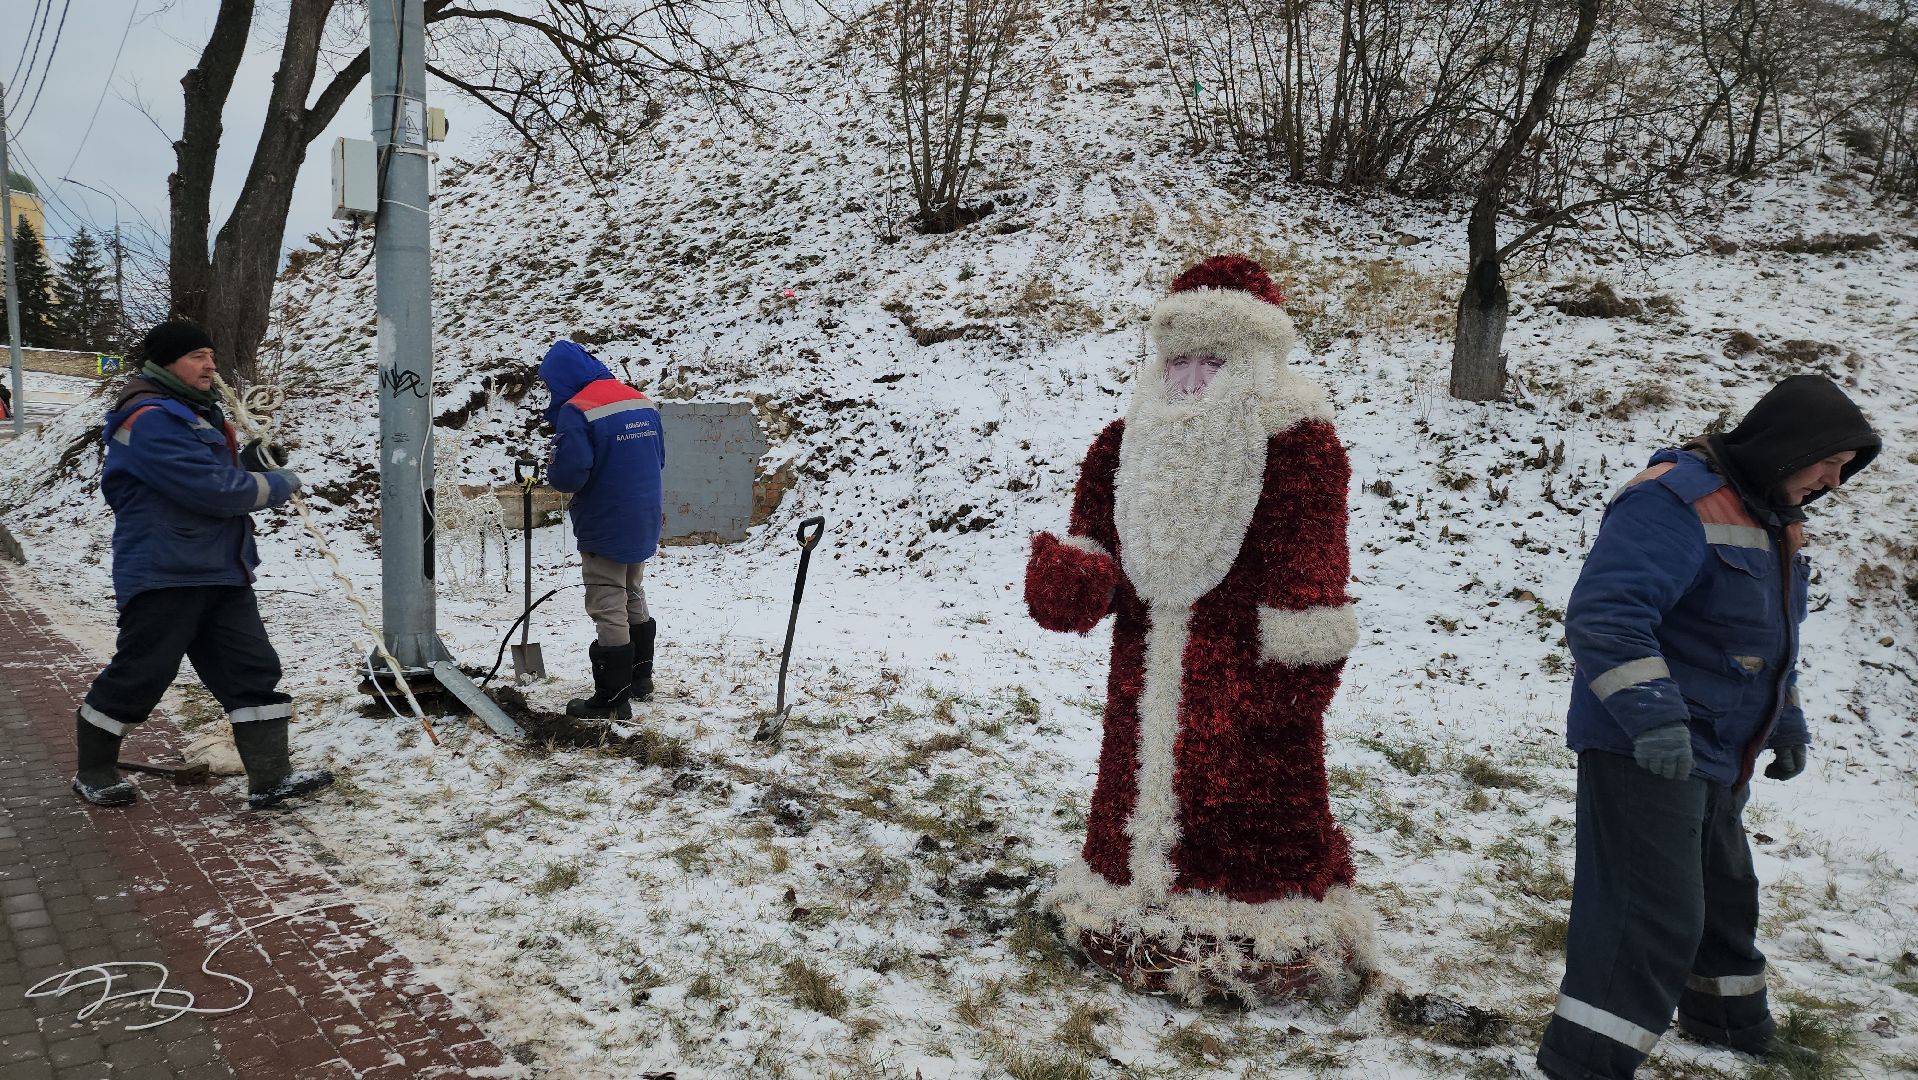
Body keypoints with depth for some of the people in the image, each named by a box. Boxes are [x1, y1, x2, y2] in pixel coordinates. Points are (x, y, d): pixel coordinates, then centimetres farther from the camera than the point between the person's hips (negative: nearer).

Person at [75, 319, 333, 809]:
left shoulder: (197, 410, 17)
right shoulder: (150, 420, -16)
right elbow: (214, 490, -23)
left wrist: (251, 461, 4)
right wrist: (280, 483, -9)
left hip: (221, 570, 9)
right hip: (164, 574, -9)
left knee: (253, 669, 2)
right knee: (140, 675, 3)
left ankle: (270, 777, 3)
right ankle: (93, 769, 24)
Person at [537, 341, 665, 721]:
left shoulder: (576, 411, -18)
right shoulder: (642, 402, 6)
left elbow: (569, 474, -25)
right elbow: (658, 457, 14)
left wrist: (552, 468, -3)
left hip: (605, 528, -8)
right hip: (644, 524, 8)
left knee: (609, 611, 0)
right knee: (634, 600, 22)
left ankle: (612, 698, 6)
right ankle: (640, 679, 34)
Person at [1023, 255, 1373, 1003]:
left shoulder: (1296, 440, -11)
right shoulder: (1135, 434, 9)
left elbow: (1308, 566, -13)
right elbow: (1096, 529, 11)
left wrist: (1298, 664, -15)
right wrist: (1072, 577, -10)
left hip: (1243, 666, -6)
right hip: (1148, 667, 6)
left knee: (1252, 799, 1)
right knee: (1141, 782, 18)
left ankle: (1274, 930, 20)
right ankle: (1136, 899, 37)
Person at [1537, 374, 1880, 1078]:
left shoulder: (1772, 519, 13)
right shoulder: (1678, 503, -21)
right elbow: (1602, 616, -32)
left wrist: (1786, 722, 25)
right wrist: (1654, 715, -36)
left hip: (1712, 759, 11)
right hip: (1643, 756, -10)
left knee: (1723, 894, 27)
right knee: (1655, 917, -12)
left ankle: (1728, 1017, 49)